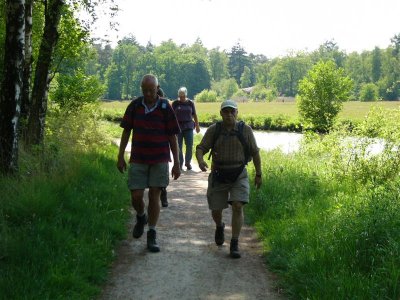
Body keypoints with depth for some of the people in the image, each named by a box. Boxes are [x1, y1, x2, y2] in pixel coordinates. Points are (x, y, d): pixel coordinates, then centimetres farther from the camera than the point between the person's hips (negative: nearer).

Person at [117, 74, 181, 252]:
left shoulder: (165, 108, -4)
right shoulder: (134, 106, 1)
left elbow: (172, 137, 0)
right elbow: (126, 131, 8)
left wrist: (176, 163, -1)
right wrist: (120, 156, 5)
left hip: (160, 160, -1)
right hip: (138, 159, 1)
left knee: (154, 196, 1)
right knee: (136, 196, -2)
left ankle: (152, 236, 11)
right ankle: (141, 217, 32)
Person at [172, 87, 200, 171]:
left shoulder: (190, 103, 4)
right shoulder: (175, 103, 2)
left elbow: (194, 115, 11)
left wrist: (197, 126, 12)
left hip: (188, 127, 1)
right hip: (178, 127, 0)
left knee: (189, 146, -3)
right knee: (178, 147, 2)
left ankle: (188, 162, 15)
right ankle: (180, 163, 12)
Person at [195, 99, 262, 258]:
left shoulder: (245, 130, -3)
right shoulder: (213, 130, -3)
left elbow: (255, 152, 5)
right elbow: (200, 148, -5)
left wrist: (258, 174, 6)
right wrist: (200, 160, -27)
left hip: (239, 175, -1)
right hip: (218, 175, 1)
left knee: (237, 207, -16)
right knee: (216, 209, 8)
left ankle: (234, 245, -8)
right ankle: (219, 227, 44)